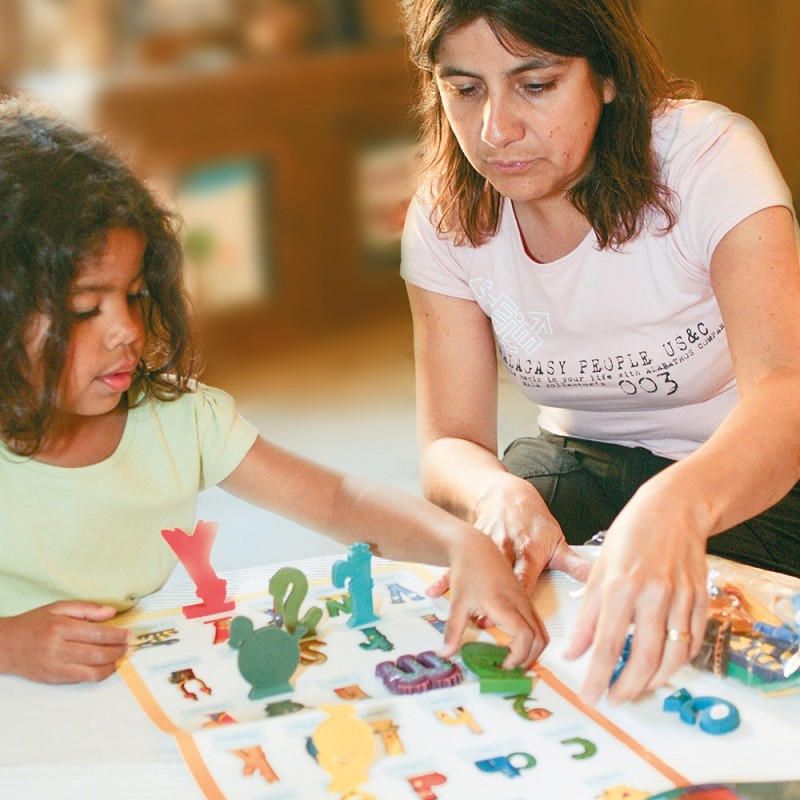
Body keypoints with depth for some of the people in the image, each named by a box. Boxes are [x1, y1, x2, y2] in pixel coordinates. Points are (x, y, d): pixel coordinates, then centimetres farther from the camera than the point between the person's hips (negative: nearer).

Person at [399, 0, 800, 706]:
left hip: (741, 474, -3)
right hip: (583, 456, 4)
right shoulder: (446, 217, -11)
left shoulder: (709, 157, -25)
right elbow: (450, 442, -13)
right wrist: (499, 493, -39)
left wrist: (675, 508, -63)